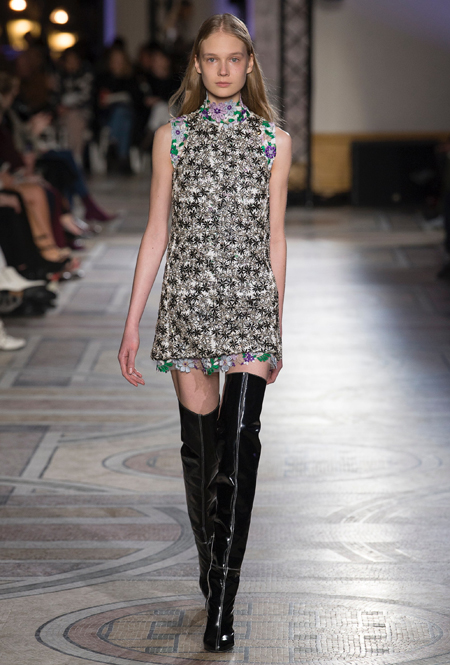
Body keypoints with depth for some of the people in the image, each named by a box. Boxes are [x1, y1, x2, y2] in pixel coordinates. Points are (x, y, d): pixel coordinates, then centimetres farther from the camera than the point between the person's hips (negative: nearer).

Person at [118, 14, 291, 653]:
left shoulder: (273, 140, 6)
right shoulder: (172, 137, 7)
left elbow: (274, 237, 10)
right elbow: (156, 232, 8)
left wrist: (276, 327, 10)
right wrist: (132, 323, 4)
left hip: (249, 303, -1)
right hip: (187, 303, 1)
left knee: (239, 443, -13)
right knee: (200, 442, 7)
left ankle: (222, 602, -14)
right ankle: (213, 571, 25)